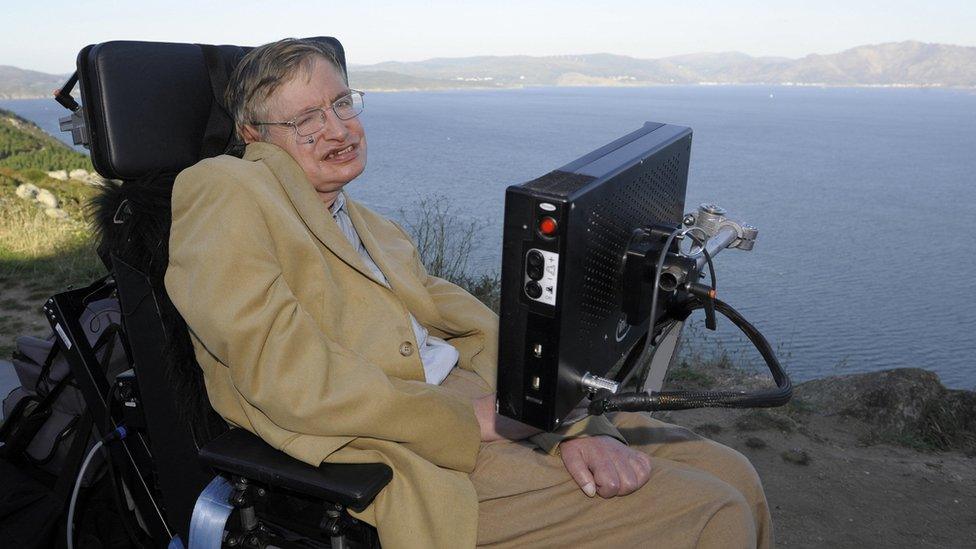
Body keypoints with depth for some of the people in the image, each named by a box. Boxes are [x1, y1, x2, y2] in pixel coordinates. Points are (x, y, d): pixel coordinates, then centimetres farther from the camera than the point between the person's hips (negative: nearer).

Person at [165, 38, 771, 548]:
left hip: (482, 413, 7)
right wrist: (467, 418, -14)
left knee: (731, 476, 2)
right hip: (412, 456, -7)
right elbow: (290, 378, -14)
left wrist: (572, 427, -7)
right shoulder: (222, 190, -1)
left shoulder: (377, 230, 21)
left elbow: (480, 334, 9)